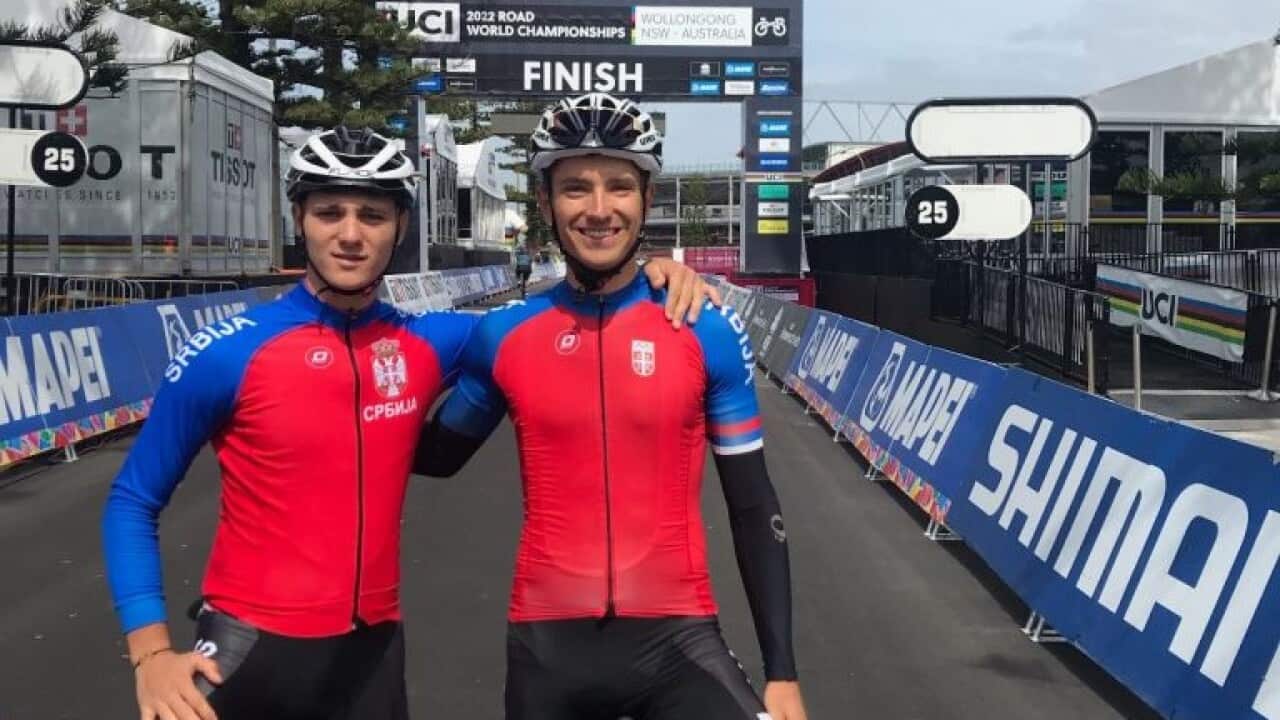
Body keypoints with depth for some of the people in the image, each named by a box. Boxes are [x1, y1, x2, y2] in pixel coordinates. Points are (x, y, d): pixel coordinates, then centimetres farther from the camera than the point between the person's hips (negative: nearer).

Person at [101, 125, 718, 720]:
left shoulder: (428, 346, -1)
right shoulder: (226, 355, -10)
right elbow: (132, 504, -2)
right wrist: (151, 651, -12)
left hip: (371, 651, 3)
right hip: (251, 648, -3)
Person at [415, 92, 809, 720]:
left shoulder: (709, 333, -3)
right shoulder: (502, 336, 1)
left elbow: (753, 509, 2)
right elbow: (439, 455, 18)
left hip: (675, 636, -1)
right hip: (547, 643, 2)